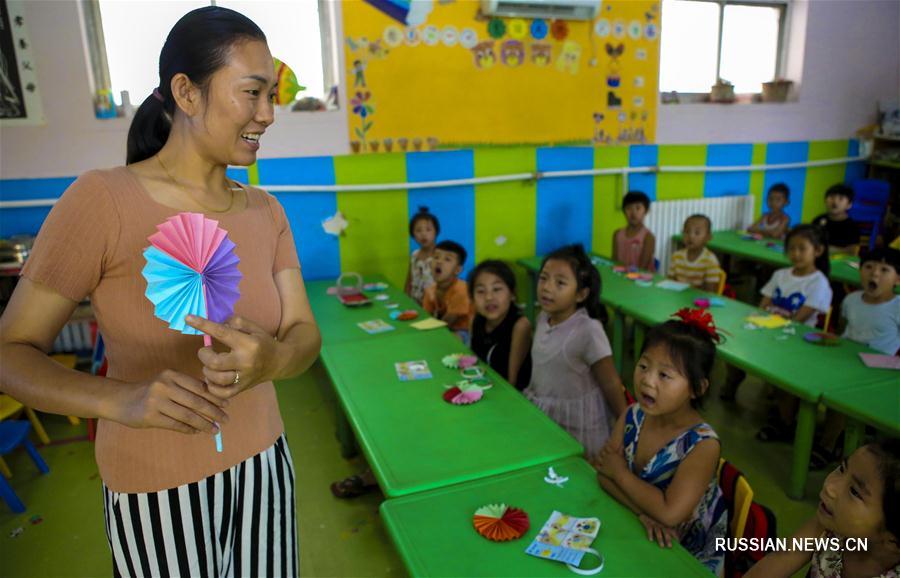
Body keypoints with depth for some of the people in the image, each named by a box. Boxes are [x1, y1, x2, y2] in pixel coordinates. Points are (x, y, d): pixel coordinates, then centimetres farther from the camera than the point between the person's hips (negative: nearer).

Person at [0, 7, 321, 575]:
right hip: (157, 486, -4)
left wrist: (271, 360, -31)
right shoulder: (102, 199, -18)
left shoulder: (265, 211, -3)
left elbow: (306, 336, -7)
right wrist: (124, 400, -33)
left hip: (262, 463, 5)